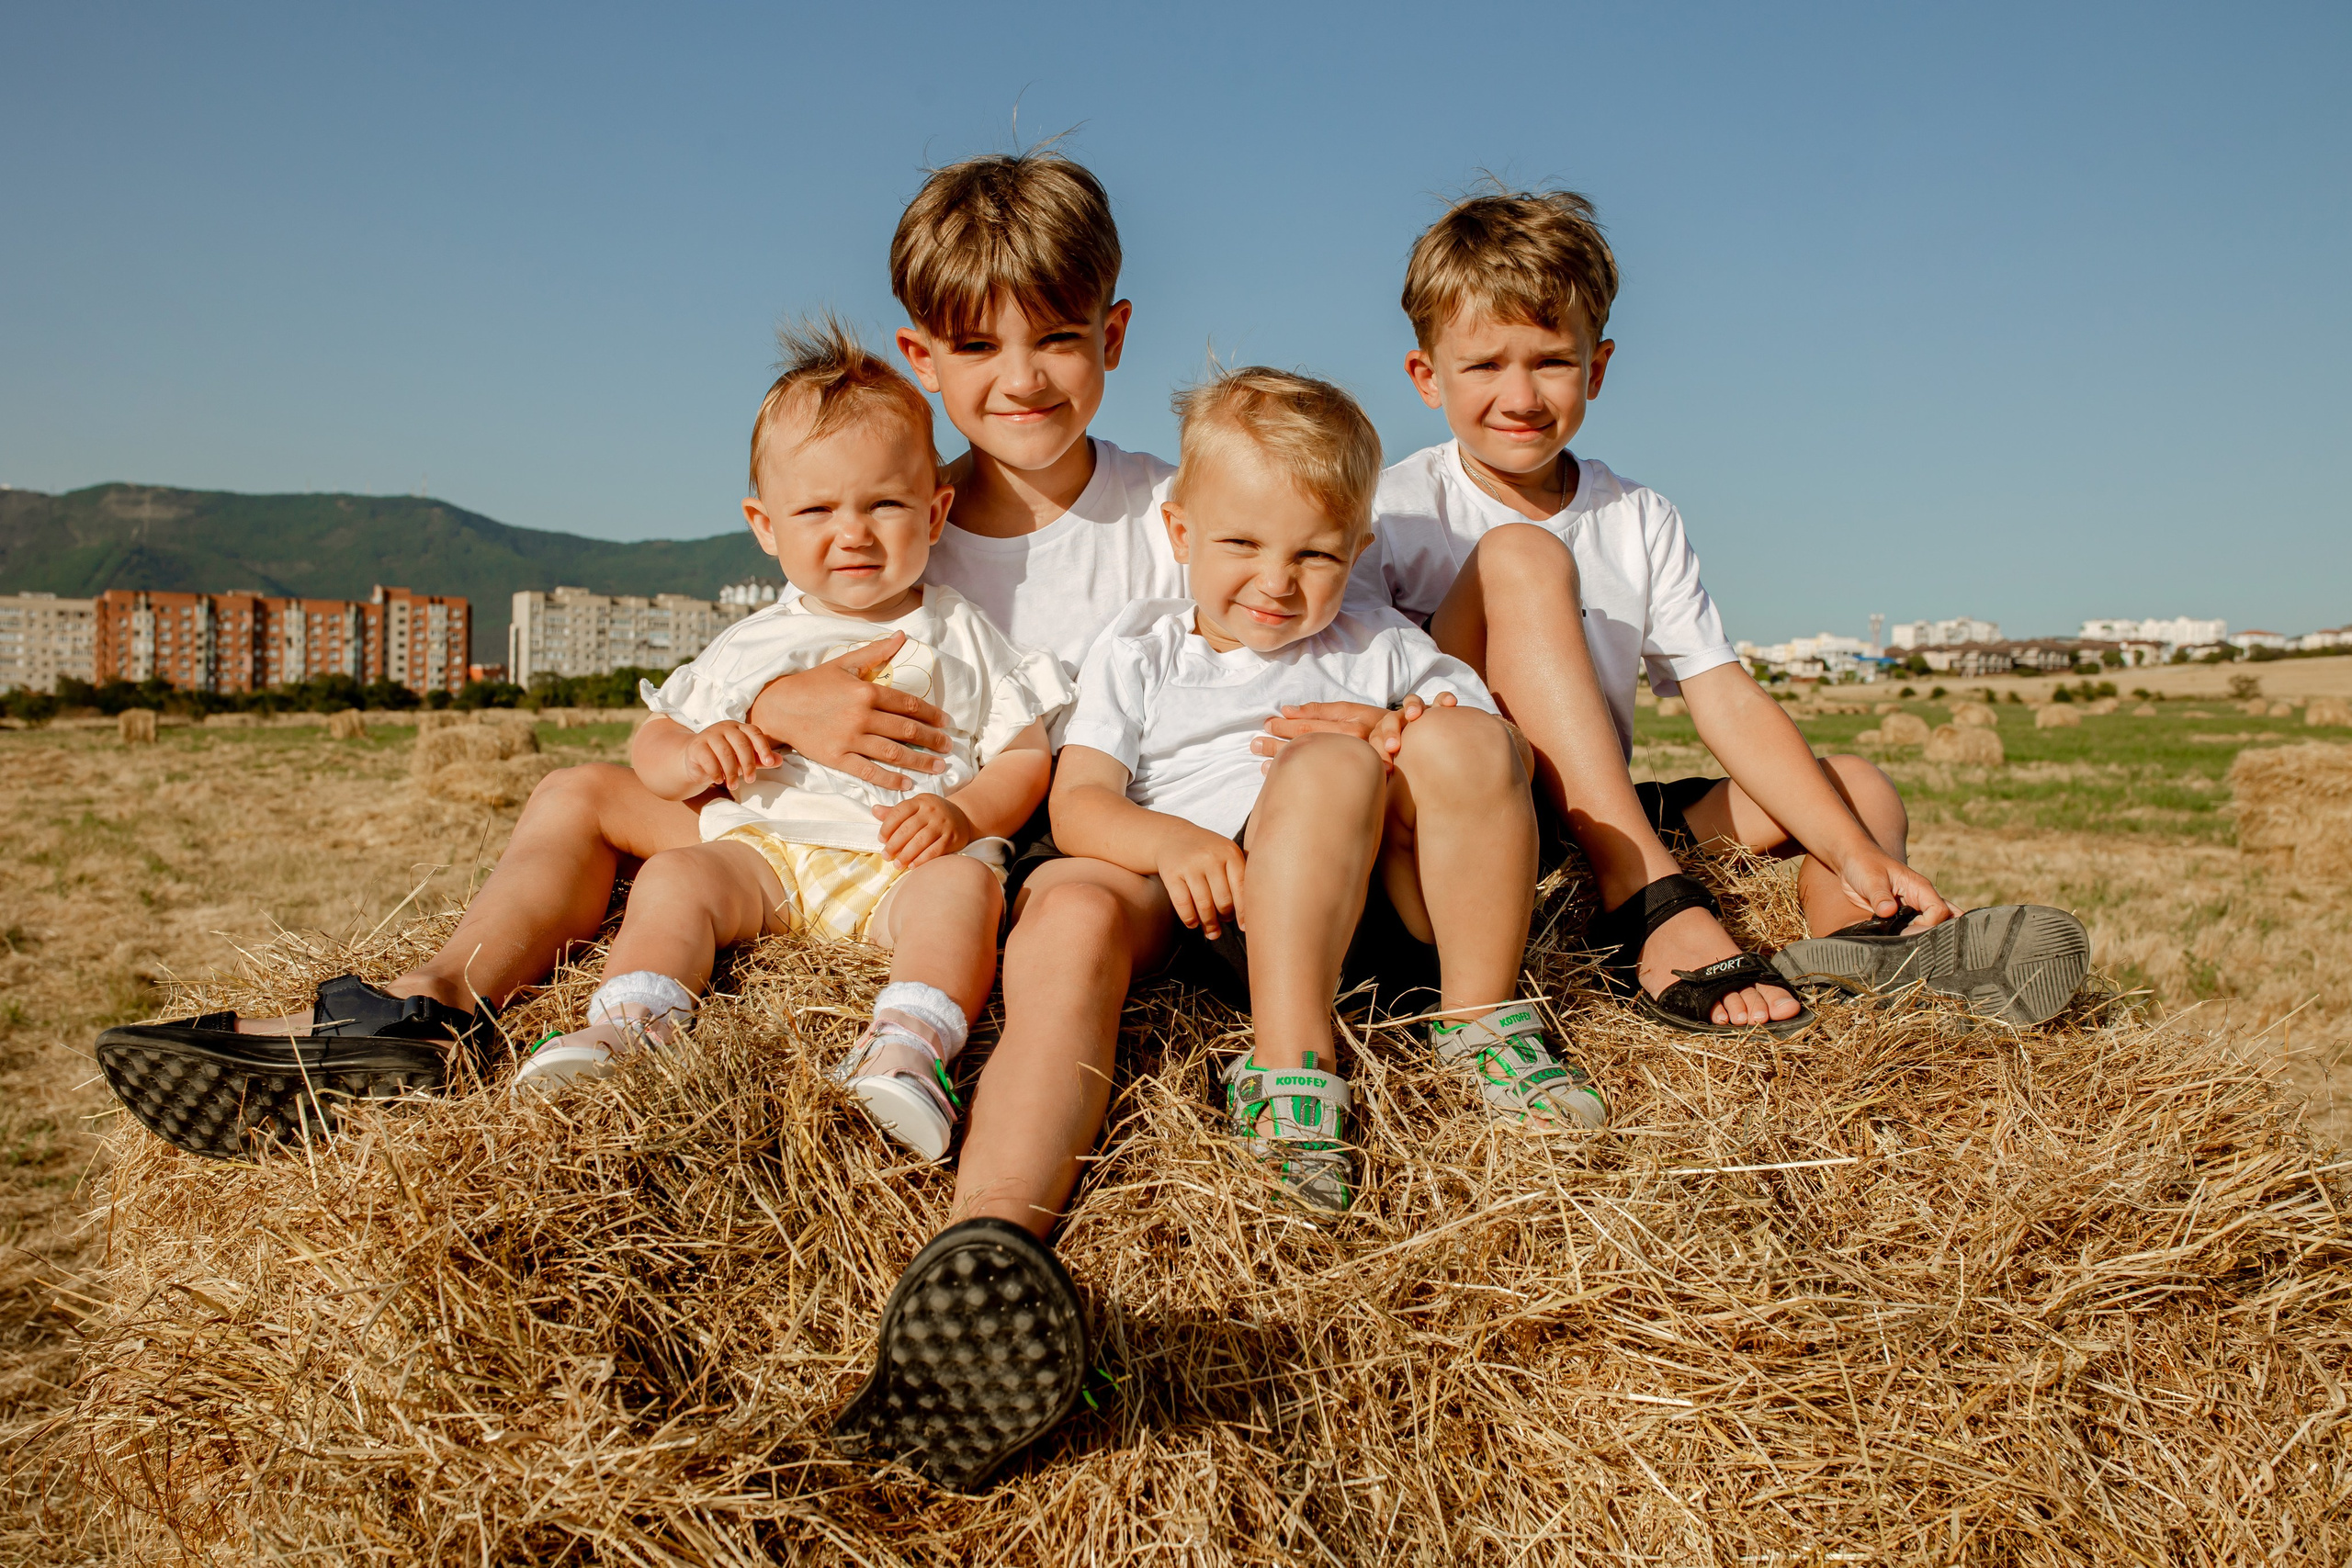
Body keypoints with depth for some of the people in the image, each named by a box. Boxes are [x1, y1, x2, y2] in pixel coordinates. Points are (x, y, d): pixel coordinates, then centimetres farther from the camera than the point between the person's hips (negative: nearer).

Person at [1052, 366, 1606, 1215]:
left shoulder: (1383, 657, 20)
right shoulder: (1137, 655, 16)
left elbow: (1505, 760, 15)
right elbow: (1076, 803, 3)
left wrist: (1437, 741, -9)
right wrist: (1167, 841, -19)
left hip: (1377, 905, 3)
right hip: (1223, 906, -3)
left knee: (1464, 741, -22)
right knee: (1328, 767, -31)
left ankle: (1481, 1020, -12)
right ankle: (1289, 1067, -38)